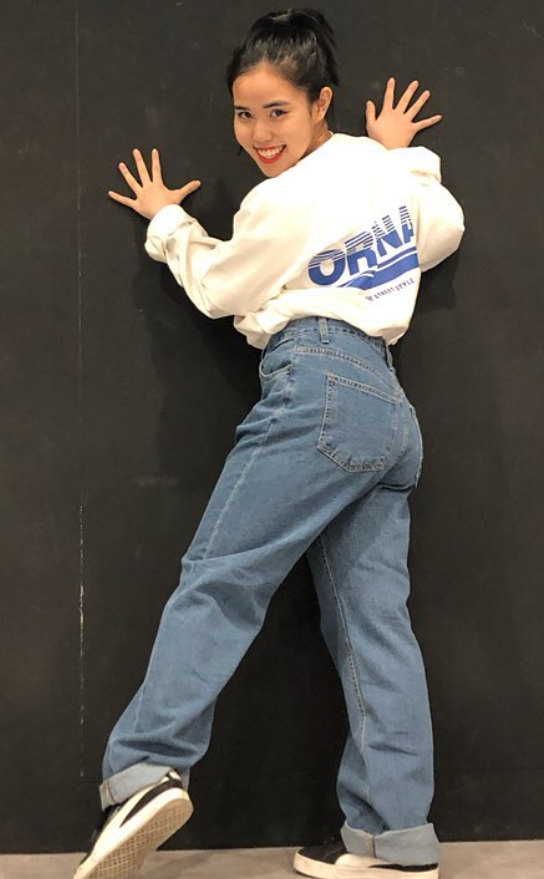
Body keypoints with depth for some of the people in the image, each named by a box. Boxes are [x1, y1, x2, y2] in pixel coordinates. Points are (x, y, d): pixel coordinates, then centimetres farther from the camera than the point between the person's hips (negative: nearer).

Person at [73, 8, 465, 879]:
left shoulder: (283, 201, -5)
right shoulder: (388, 168, 15)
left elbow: (217, 290, 11)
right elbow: (444, 232, 34)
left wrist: (168, 223, 26)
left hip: (320, 390, -8)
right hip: (392, 411, 8)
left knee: (218, 578, -14)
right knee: (373, 620, 1)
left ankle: (146, 771, -27)